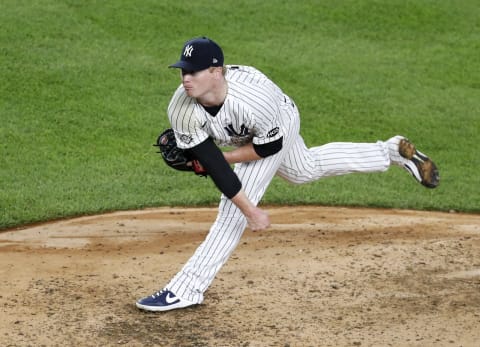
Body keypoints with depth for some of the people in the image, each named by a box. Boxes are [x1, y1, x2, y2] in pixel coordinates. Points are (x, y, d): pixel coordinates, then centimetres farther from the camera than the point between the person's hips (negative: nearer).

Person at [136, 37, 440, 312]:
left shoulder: (253, 98, -46)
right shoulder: (181, 110, -34)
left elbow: (270, 145, -26)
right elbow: (214, 167, -30)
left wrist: (224, 157, -24)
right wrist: (251, 211, -31)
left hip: (280, 125, -5)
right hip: (242, 135, 6)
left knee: (232, 210, -14)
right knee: (306, 169, 29)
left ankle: (186, 290, -6)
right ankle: (391, 151, 47)